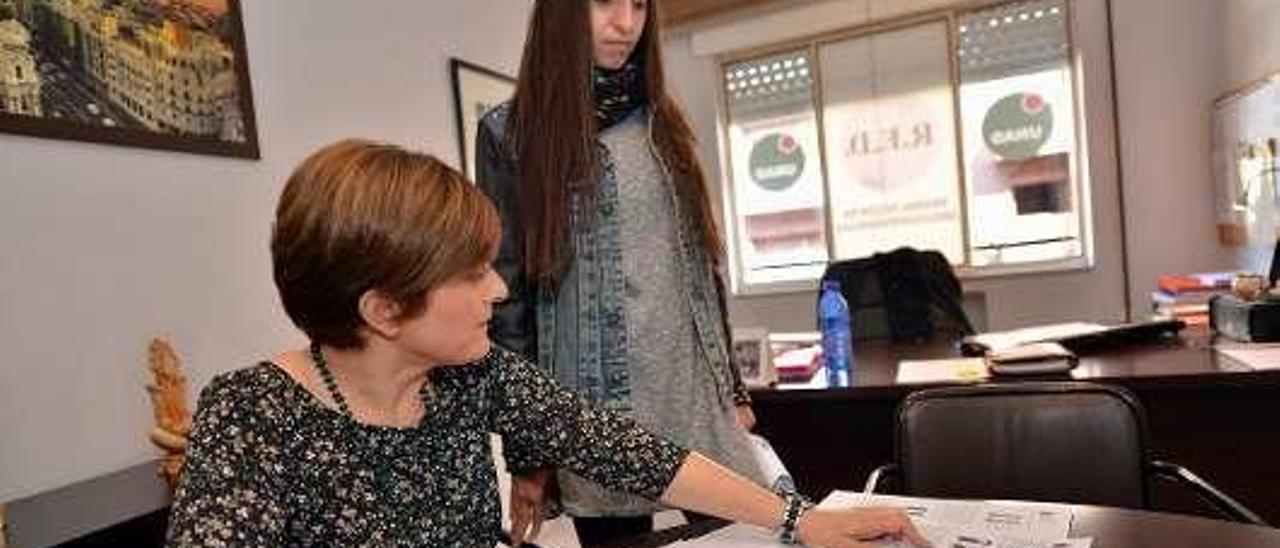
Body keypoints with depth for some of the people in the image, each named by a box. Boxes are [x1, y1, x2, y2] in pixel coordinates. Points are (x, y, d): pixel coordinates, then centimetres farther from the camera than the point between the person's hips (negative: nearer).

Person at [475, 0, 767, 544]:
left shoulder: (661, 121, 10)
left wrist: (733, 385, 12)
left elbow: (703, 263, 12)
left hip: (701, 402, 4)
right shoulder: (510, 133, -4)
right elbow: (506, 297, -5)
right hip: (599, 415, -4)